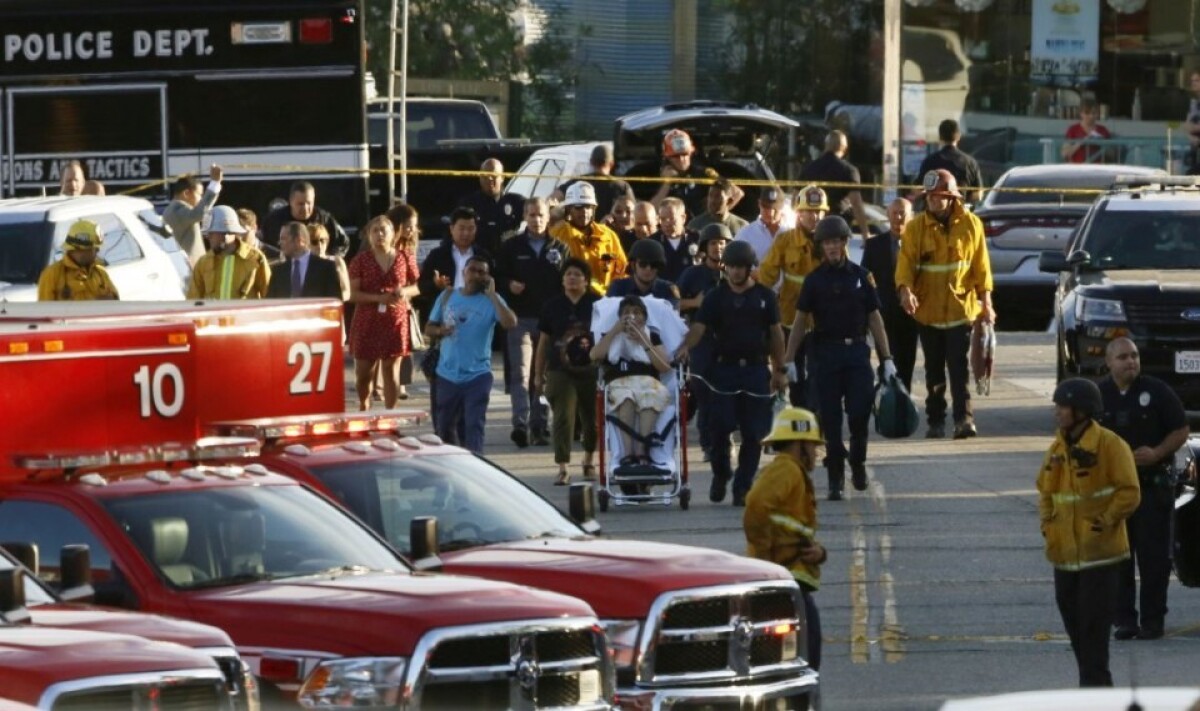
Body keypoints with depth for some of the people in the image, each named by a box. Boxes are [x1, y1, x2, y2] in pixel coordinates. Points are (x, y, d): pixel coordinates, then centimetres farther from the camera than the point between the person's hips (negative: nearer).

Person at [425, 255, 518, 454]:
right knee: (444, 427, 15)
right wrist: (440, 331, -12)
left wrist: (492, 295, -22)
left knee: (475, 425, -13)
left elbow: (510, 322, -23)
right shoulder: (447, 297, 6)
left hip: (477, 375, -4)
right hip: (448, 374, 4)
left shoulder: (491, 301, -5)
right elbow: (429, 327, 11)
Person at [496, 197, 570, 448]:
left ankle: (539, 425, 13)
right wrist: (509, 284, -13)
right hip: (520, 319, -2)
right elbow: (499, 277, 10)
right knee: (520, 373, -12)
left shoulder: (560, 249, 9)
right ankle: (521, 424, -20)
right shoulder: (512, 248, 8)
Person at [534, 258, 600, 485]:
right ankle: (563, 469, -13)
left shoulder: (597, 305, 0)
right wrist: (538, 373, 10)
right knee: (563, 417, -11)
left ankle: (589, 460, 36)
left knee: (591, 418, 12)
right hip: (560, 371, 0)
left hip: (590, 370, 0)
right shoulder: (553, 306, 5)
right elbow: (543, 341, 10)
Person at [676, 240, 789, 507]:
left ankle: (743, 486, 7)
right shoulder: (716, 297, 4)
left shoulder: (764, 296, 8)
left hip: (756, 368, 1)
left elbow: (775, 333, 11)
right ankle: (720, 475, 16)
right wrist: (685, 347, -28)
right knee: (721, 427, -7)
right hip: (724, 368, -1)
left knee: (754, 433, -1)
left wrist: (780, 370, 8)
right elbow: (699, 327, -8)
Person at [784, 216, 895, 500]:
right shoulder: (815, 280, 4)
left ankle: (857, 461, 18)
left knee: (860, 412, -8)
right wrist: (788, 360, -2)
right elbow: (800, 321, 4)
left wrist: (886, 359, 5)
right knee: (830, 419, 0)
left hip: (857, 351, 0)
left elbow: (874, 318, 8)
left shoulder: (861, 276, 6)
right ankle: (835, 477, 7)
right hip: (826, 352, 0)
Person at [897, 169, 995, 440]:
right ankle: (935, 420, 17)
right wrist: (905, 290, -27)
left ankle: (964, 417, -13)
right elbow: (905, 262, -8)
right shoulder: (916, 228, 0)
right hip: (927, 312, 2)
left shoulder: (970, 225, 1)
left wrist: (986, 301, 0)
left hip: (961, 309, -2)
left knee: (958, 367, -10)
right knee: (934, 370, 10)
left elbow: (981, 266, 4)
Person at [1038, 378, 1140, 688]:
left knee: (1094, 619, -8)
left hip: (1099, 551, -7)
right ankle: (1092, 680, 20)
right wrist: (1046, 520, 6)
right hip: (1064, 551, 7)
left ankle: (1095, 681, -5)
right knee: (1071, 615, 10)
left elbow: (1129, 493, -12)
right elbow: (1045, 490, 22)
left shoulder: (1109, 445, -11)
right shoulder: (1058, 448, 11)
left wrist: (1105, 522, -16)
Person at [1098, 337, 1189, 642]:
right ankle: (1125, 619, 10)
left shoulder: (1157, 391, -3)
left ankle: (1152, 619, 5)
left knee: (1154, 555, -1)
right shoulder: (1098, 396, 5)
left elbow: (1181, 431, 0)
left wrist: (1157, 453, -15)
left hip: (1153, 485, -2)